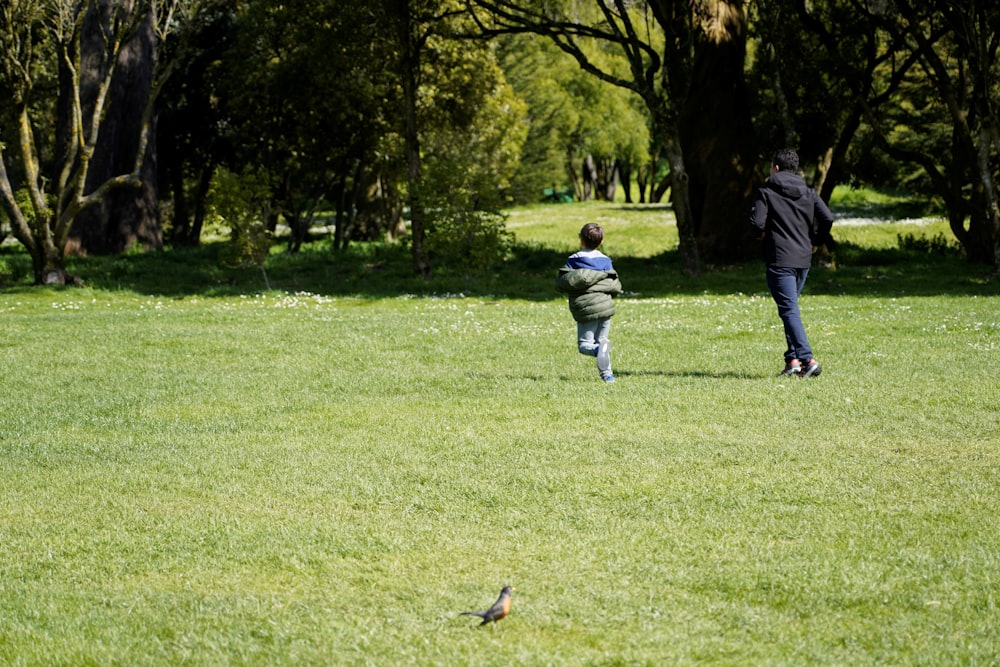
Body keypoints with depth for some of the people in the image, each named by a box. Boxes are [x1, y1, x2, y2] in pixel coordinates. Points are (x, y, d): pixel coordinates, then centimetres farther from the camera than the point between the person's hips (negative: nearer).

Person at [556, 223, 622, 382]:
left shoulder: (573, 261, -1)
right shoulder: (606, 261, 7)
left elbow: (560, 283, -2)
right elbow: (616, 286, 4)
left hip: (586, 308, -3)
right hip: (606, 306, 3)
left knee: (584, 345, 3)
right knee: (602, 340, 15)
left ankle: (599, 350, -30)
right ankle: (607, 374, 0)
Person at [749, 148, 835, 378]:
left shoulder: (766, 192, -4)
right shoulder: (808, 193, 9)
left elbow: (757, 223, -14)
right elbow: (827, 218, -1)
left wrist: (763, 232, 9)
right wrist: (816, 241, 13)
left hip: (779, 260, -6)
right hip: (803, 259, 6)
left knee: (789, 310, -10)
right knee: (790, 308, 18)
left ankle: (807, 359, -22)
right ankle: (793, 358, 15)